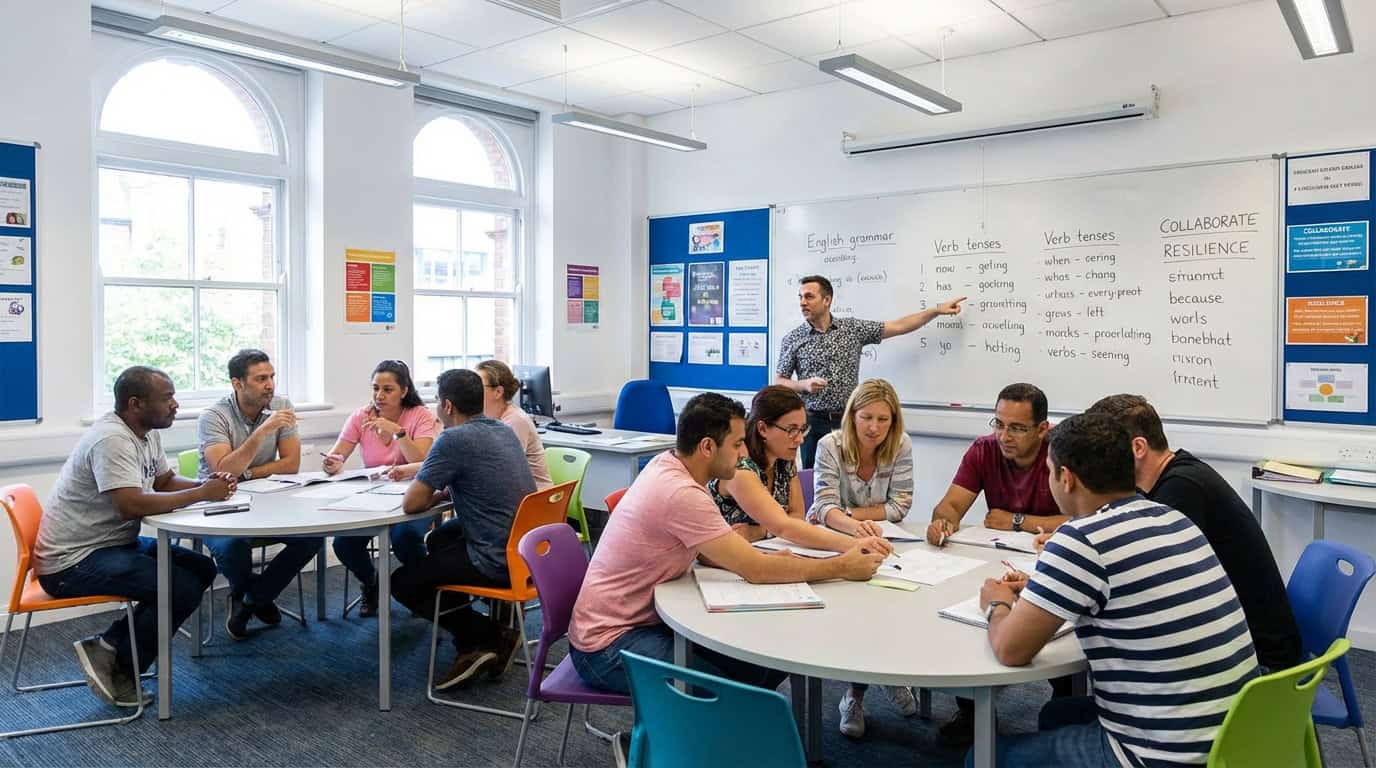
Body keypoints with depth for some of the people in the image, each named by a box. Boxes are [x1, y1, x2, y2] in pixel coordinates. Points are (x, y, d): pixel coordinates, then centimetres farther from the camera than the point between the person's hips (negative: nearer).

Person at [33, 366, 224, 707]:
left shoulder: (147, 433, 6)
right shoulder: (112, 439, -24)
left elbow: (165, 481, 15)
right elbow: (132, 505, -33)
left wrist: (207, 485, -6)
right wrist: (201, 494, -24)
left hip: (114, 542, 10)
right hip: (73, 561, -10)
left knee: (202, 569, 3)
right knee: (183, 589, -21)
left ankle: (111, 644, 6)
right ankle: (120, 670, 0)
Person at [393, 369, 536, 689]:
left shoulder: (454, 439, -16)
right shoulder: (503, 430, 9)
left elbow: (412, 503, -15)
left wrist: (434, 494, 6)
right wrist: (446, 489, 12)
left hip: (499, 561, -9)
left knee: (402, 583, 9)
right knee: (439, 539, 33)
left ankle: (489, 635, 5)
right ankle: (475, 647, 29)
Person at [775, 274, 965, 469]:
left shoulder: (853, 328, 4)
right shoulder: (792, 339, 1)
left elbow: (898, 326, 4)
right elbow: (779, 383, 3)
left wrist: (937, 310, 0)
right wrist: (805, 384, -15)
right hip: (814, 422, 0)